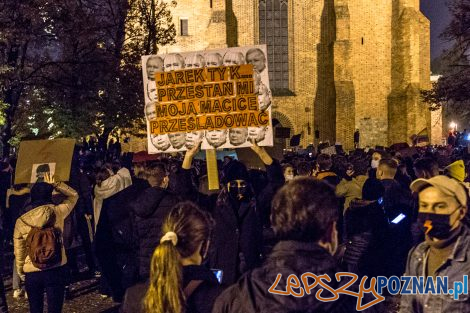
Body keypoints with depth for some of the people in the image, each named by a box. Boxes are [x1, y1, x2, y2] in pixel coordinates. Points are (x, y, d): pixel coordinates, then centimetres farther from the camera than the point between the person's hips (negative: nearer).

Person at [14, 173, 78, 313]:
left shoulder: (21, 221, -7)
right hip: (56, 270, -1)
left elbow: (19, 251, 2)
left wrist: (20, 270, 17)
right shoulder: (57, 212, -9)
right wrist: (54, 185, 12)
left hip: (32, 273, 1)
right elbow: (73, 195, 10)